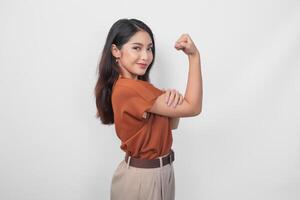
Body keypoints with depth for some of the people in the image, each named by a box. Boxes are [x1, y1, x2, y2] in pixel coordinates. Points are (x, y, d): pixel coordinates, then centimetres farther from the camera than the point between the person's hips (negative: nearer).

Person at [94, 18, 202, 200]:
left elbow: (171, 124, 3)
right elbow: (193, 107, -23)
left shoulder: (135, 86, 5)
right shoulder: (130, 89, -26)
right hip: (142, 178, -9)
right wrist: (194, 55, -23)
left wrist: (174, 98, -17)